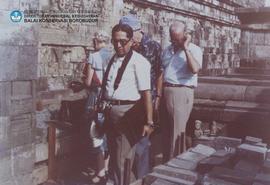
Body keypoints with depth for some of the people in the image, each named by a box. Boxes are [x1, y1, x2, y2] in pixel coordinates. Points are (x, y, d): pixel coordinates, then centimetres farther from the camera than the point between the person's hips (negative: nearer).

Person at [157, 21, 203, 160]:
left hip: (182, 92, -6)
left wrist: (186, 48, -17)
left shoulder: (194, 50, -3)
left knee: (177, 132, -3)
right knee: (165, 130, 14)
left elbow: (195, 69, -23)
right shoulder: (168, 49, 16)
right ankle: (166, 160, 27)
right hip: (165, 92, 7)